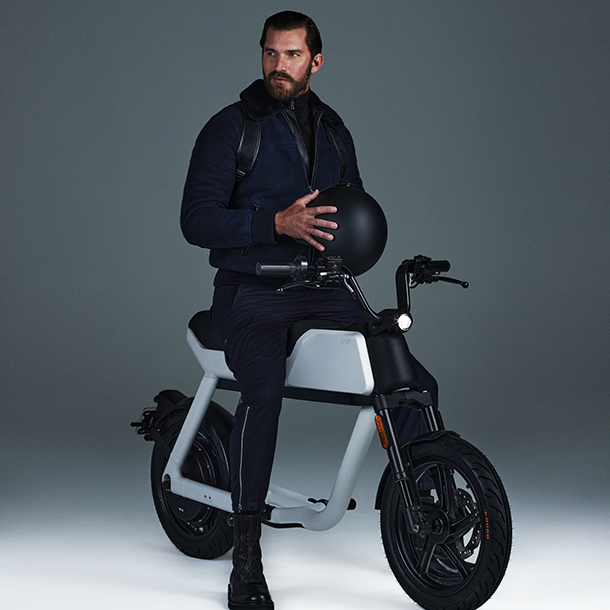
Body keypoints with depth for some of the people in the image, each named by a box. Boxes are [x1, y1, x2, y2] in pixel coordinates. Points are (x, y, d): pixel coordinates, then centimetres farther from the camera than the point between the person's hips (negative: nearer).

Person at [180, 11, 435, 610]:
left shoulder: (333, 130, 16)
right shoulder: (229, 128, -1)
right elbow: (196, 219, -10)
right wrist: (277, 223, -22)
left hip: (322, 290, 5)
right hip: (250, 291, -5)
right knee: (264, 392, -31)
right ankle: (246, 559, -22)